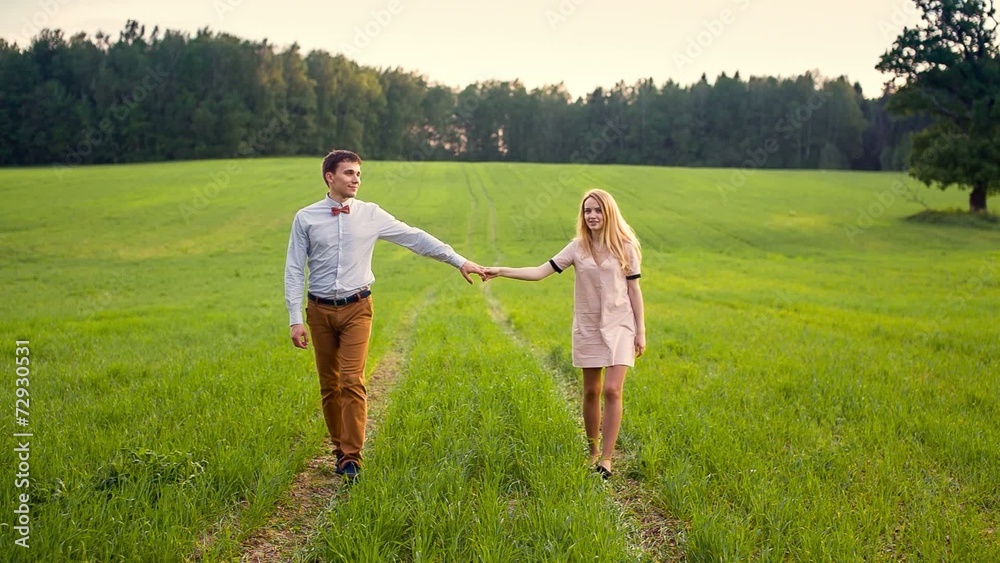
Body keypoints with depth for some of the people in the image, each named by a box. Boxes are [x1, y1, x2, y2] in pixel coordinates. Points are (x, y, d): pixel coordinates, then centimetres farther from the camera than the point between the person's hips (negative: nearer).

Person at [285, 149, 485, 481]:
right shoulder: (306, 218, 0)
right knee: (329, 386, 9)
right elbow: (294, 271, 1)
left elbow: (415, 238, 0)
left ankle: (352, 457, -4)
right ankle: (339, 448, 24)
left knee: (352, 382, -11)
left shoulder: (370, 214, 1)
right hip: (320, 310, 1)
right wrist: (295, 320, -5)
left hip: (356, 308, -1)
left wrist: (459, 261, -4)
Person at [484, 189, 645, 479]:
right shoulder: (578, 247, 0)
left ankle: (606, 459, -5)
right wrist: (501, 271, -16)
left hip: (619, 326, -2)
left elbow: (634, 289, 2)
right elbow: (540, 272, -5)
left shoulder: (625, 247, -2)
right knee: (591, 392, 9)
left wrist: (640, 330, 0)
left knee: (612, 390, -13)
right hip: (588, 327, 2)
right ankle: (593, 451, 24)